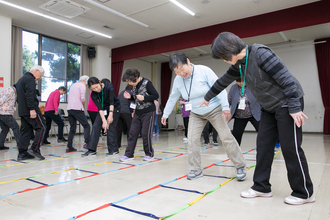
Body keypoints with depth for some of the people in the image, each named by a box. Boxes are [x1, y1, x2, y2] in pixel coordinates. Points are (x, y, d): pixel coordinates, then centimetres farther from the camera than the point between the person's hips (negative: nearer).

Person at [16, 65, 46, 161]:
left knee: (26, 130, 10)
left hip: (22, 111, 10)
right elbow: (29, 95, -21)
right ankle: (34, 149, -8)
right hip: (30, 110, -10)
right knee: (41, 128, -2)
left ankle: (22, 153, 11)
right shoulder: (30, 79, -9)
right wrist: (32, 109, -25)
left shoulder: (21, 79, 24)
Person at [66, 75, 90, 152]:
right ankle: (87, 143, -16)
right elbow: (82, 98, -11)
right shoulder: (82, 85, 0)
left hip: (69, 109, 8)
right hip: (77, 109, -8)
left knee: (72, 128, 11)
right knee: (86, 126, -3)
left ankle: (69, 147, 8)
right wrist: (83, 106, 8)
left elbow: (68, 98, 25)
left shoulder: (73, 85, 25)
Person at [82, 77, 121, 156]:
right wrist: (104, 121, -32)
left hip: (114, 107, -4)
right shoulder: (93, 95, -17)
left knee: (110, 127, -12)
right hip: (104, 109, 4)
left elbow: (111, 102, -28)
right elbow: (100, 108, -23)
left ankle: (114, 149, -1)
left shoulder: (109, 86, -26)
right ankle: (92, 150, 0)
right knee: (96, 126, -5)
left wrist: (110, 114, -36)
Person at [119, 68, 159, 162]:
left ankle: (149, 154, 17)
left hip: (148, 112, -7)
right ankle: (129, 154, 13)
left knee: (146, 134, -2)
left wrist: (144, 98, -24)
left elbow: (156, 95, -14)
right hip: (138, 113, 7)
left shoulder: (147, 83, -14)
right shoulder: (135, 85, 7)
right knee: (132, 133, 5)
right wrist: (130, 97, -1)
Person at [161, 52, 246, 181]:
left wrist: (225, 107, -28)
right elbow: (172, 98, 6)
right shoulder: (177, 80, -7)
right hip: (196, 114, 4)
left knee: (226, 137, -5)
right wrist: (165, 114, 11)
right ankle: (195, 170, 9)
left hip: (214, 110, -4)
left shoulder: (204, 71, -21)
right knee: (192, 139, -5)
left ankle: (240, 167, 10)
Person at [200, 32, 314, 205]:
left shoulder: (260, 53, -21)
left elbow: (285, 77, -23)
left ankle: (304, 193, 11)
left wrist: (294, 107, -23)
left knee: (290, 148, -5)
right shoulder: (239, 64, 4)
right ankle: (262, 187, 15)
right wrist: (208, 97, 29)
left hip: (286, 104, -8)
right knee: (263, 145, 5)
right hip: (269, 107, 8)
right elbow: (223, 81, 18)